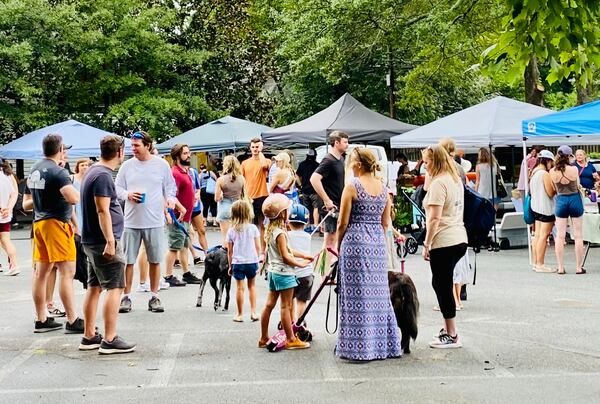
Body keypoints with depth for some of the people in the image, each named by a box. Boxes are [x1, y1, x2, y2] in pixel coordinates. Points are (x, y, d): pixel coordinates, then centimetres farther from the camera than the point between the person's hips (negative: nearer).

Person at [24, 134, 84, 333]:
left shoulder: (34, 169, 12)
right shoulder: (58, 172, -15)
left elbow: (26, 201, 20)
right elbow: (73, 198, -27)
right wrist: (83, 191, -8)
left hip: (39, 222, 9)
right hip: (56, 223, -9)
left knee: (41, 272, 11)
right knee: (67, 272, -7)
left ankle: (41, 320, 17)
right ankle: (72, 321, -7)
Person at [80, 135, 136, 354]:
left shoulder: (94, 171, 14)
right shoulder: (103, 175, -17)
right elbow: (102, 211, -22)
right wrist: (110, 241, -24)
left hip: (92, 241, 10)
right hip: (103, 241, -10)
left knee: (94, 287, 13)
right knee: (115, 287, -6)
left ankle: (89, 337, 18)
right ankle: (110, 340, -6)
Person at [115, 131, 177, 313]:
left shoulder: (161, 164, 3)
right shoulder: (127, 165, 6)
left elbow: (170, 187, 9)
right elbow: (117, 188, 9)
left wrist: (170, 199, -10)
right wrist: (127, 194, -10)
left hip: (155, 221, -1)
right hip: (131, 221, 1)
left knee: (155, 260, 6)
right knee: (127, 260, 1)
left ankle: (154, 297, 16)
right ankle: (126, 297, 10)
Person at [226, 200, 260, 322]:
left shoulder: (231, 231, -3)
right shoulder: (253, 228, -5)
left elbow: (229, 251, 1)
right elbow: (258, 247, -3)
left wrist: (230, 265, 10)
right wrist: (256, 259, 11)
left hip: (237, 263, 0)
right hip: (252, 261, 0)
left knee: (239, 288, 5)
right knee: (251, 286, 16)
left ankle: (240, 315, 10)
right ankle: (253, 312, 12)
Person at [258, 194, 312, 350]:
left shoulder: (270, 230, 10)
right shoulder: (280, 233, -19)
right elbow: (286, 257, -21)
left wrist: (303, 256, 16)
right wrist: (300, 263, -9)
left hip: (273, 271, 9)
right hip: (284, 272, -9)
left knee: (269, 304, 11)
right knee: (286, 306, -3)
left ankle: (264, 338, 16)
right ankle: (291, 340, 2)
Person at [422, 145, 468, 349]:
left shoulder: (438, 183, -14)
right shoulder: (456, 180, 15)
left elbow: (434, 218, -18)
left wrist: (427, 244, -13)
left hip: (444, 242, -9)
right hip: (459, 238, 10)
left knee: (443, 286, -3)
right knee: (441, 283, 17)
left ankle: (452, 336, 2)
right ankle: (448, 328, 20)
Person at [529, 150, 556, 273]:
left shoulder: (534, 173, 12)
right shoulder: (545, 174, -16)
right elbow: (550, 193, -18)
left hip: (536, 206, 9)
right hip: (546, 208, -9)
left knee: (538, 235, 11)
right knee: (544, 235, -7)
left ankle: (536, 263, 14)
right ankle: (540, 265, -8)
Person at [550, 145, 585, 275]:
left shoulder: (552, 172, -6)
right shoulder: (574, 169, -11)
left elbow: (554, 189, 5)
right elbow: (578, 185, 3)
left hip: (561, 201, 2)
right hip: (575, 200, -2)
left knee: (560, 236, 6)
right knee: (578, 236, 6)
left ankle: (561, 268, 6)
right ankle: (579, 267, 8)